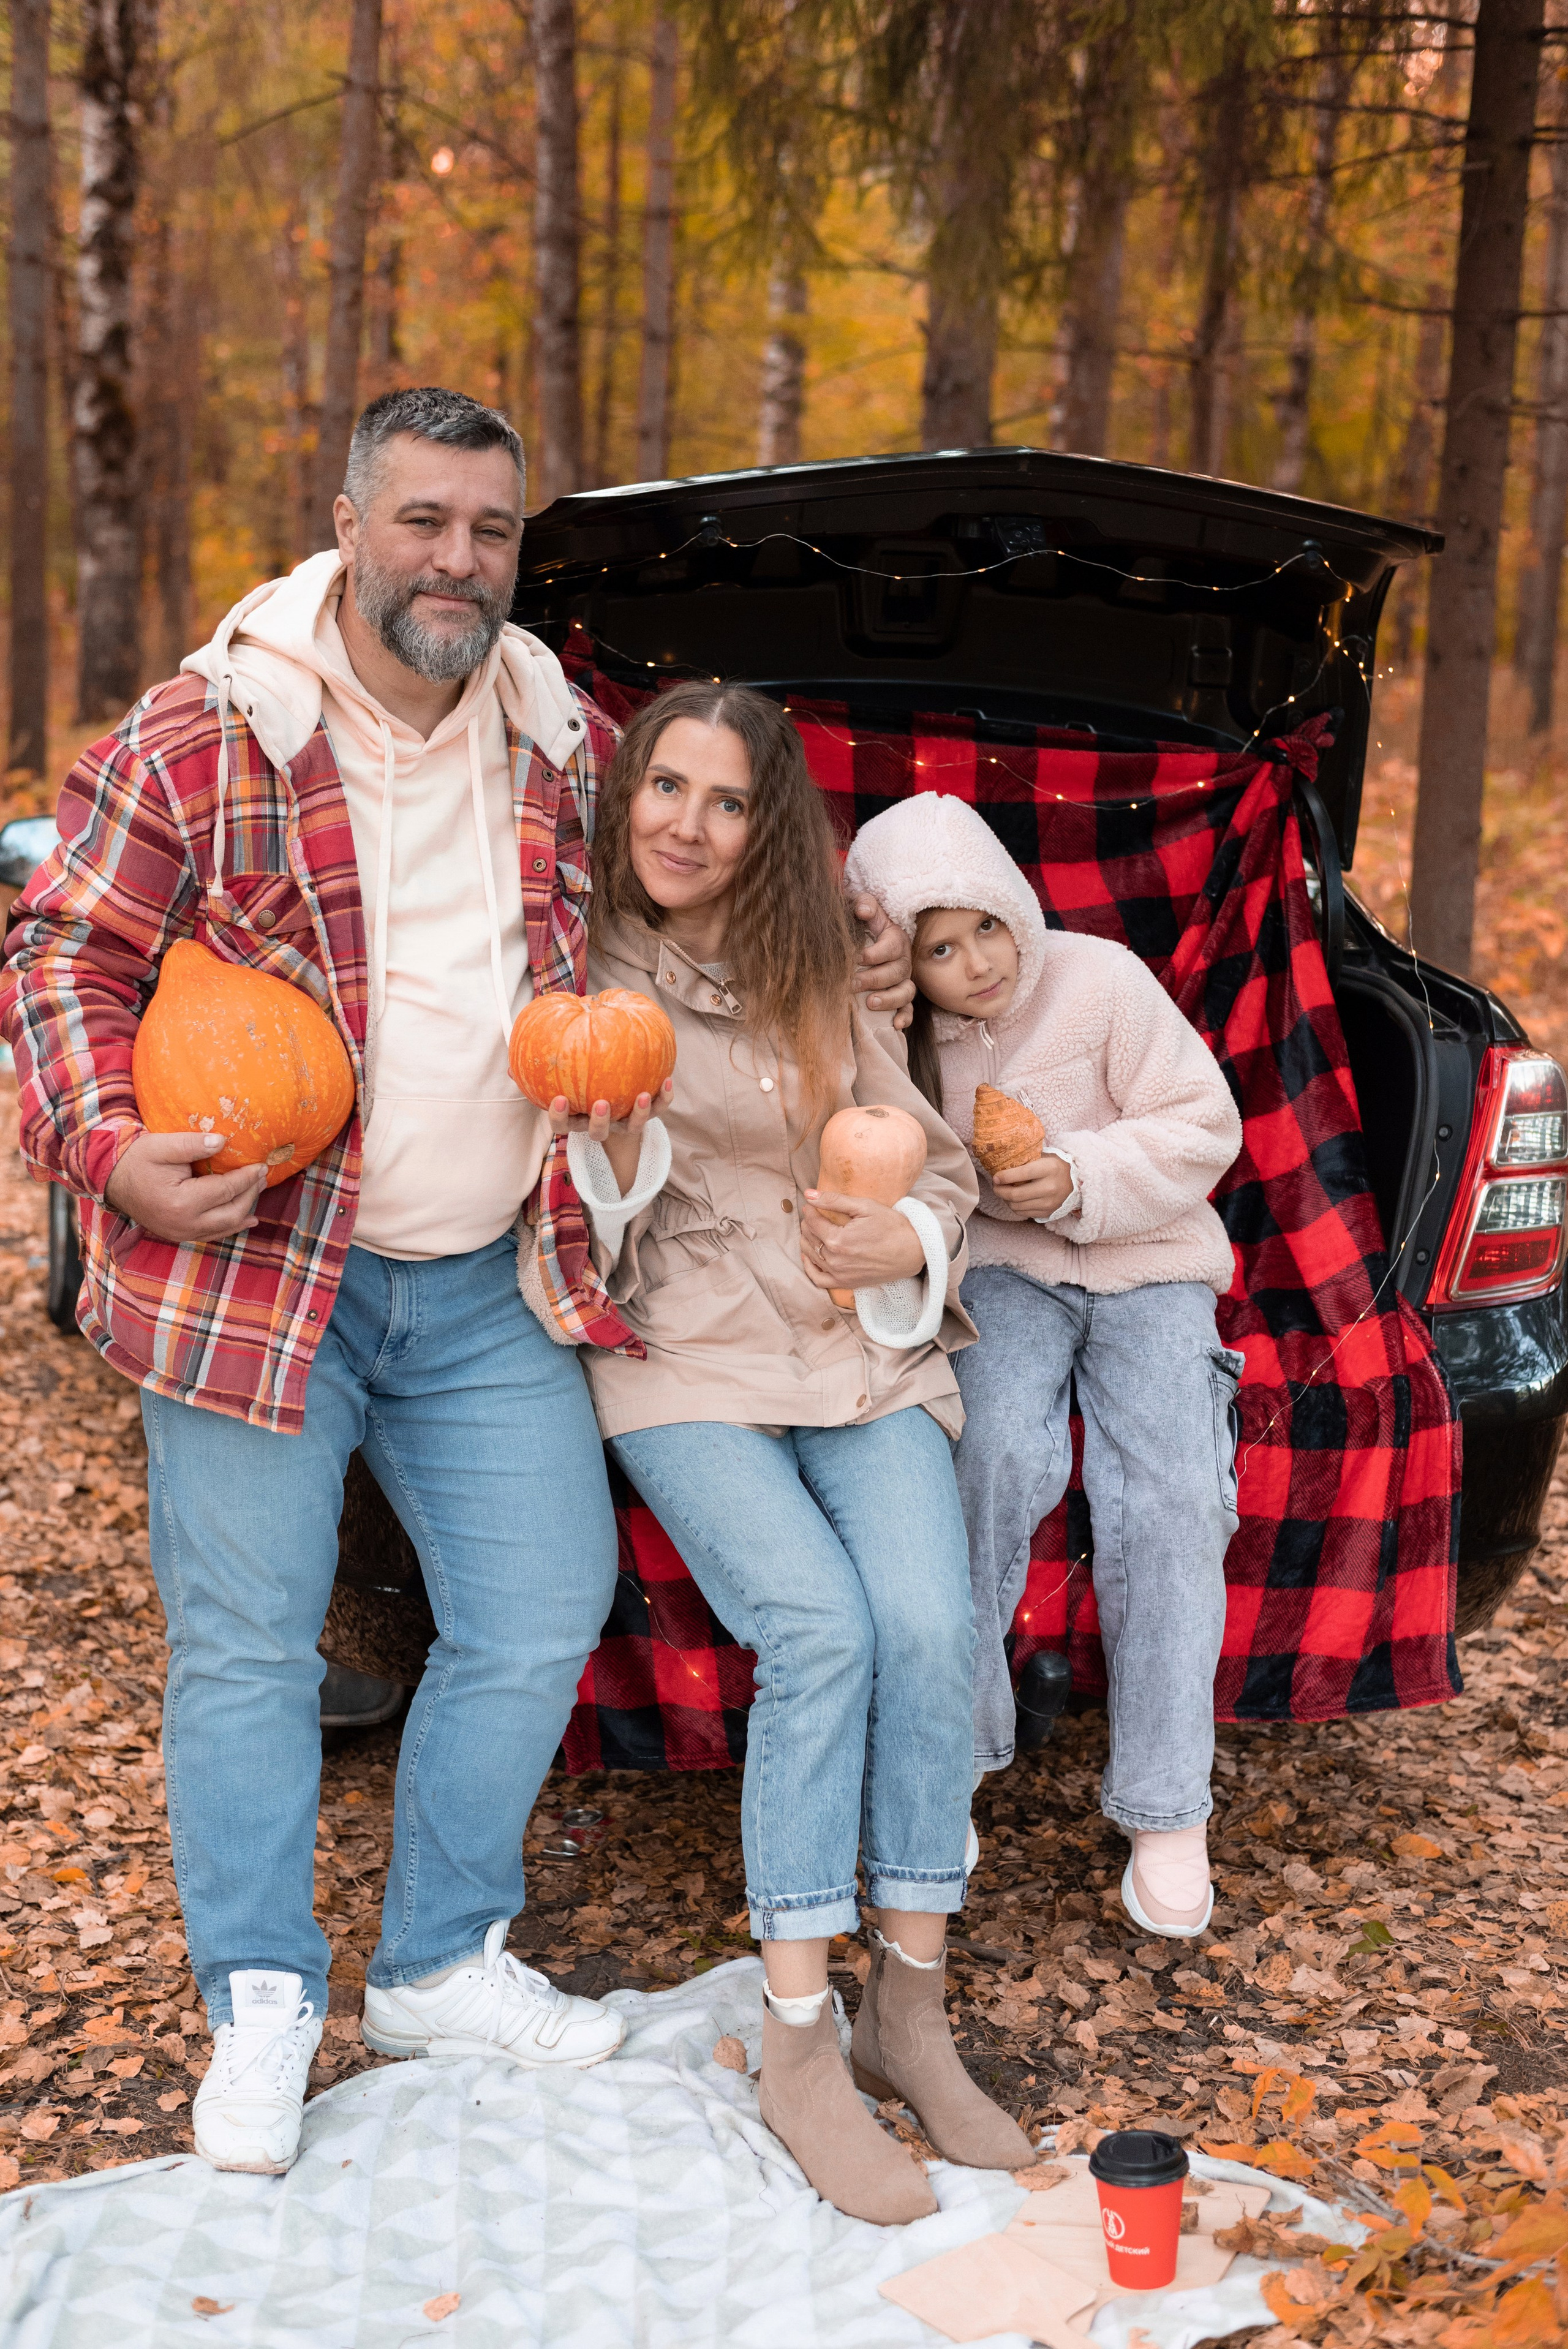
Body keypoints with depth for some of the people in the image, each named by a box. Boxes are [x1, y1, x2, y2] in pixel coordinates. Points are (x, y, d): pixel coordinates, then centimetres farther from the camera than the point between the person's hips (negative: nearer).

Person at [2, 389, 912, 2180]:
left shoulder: (566, 748, 6)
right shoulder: (205, 735, -8)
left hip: (489, 1291, 4)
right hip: (250, 1272, -4)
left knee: (541, 1615, 8)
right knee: (246, 1641, 4)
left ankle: (441, 1965, 28)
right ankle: (260, 2001, 23)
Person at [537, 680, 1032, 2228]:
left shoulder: (813, 987, 14)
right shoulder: (575, 977, 5)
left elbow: (938, 1161, 20)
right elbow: (577, 1245, 3)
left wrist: (909, 1243, -2)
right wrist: (613, 1136, -17)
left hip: (864, 1354, 3)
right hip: (687, 1364, -3)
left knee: (930, 1629, -22)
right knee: (819, 1630, -26)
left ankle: (907, 2019, -9)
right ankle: (796, 2052, -15)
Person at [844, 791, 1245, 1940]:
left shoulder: (1102, 981, -11)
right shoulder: (899, 1035, -4)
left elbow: (1203, 1124, -6)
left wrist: (1083, 1180, -20)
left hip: (1148, 1263, 0)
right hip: (997, 1270, 1)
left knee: (1167, 1498, -21)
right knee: (997, 1450, -31)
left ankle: (1167, 1811, -8)